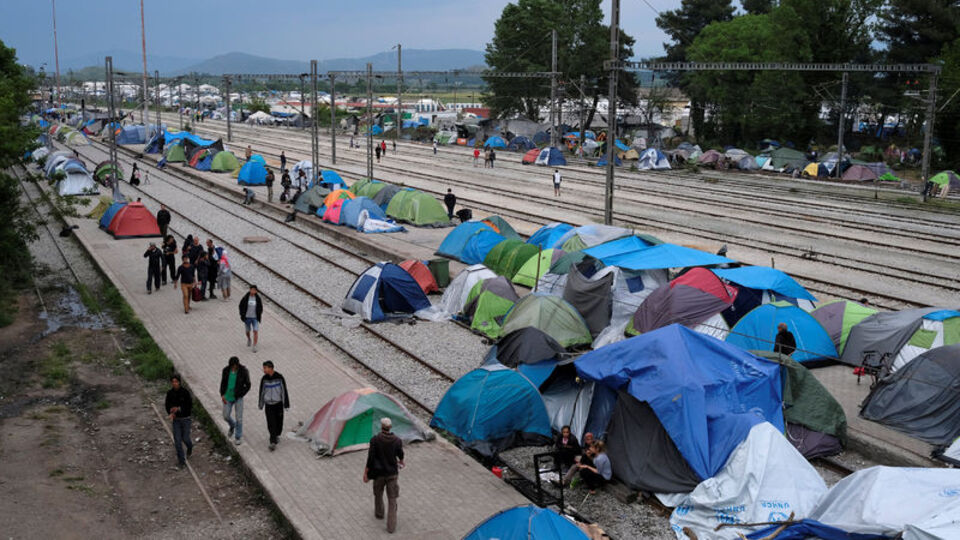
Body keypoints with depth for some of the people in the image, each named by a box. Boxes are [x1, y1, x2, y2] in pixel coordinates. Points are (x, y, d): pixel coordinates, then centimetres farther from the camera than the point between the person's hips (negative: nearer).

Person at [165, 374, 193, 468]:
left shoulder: (185, 392, -15)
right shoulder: (170, 393, -4)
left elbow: (189, 406, -14)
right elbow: (167, 405, 4)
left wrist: (178, 409, -27)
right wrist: (171, 413, -16)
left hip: (185, 419, -3)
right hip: (176, 419, 3)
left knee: (185, 439, 4)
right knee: (177, 440, -2)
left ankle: (190, 446, 41)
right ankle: (181, 461, 9)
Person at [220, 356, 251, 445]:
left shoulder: (243, 372, -18)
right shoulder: (226, 370, -11)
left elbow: (248, 385, -7)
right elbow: (223, 383, 3)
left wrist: (240, 395, -13)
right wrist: (222, 395, -9)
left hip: (238, 398, -3)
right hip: (227, 397, 3)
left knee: (239, 418, 0)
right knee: (226, 416, 9)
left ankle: (237, 437, 17)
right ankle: (232, 426, 42)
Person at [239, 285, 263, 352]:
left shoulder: (258, 298, -6)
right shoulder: (246, 297, -10)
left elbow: (261, 307, 7)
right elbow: (241, 306, 2)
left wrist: (259, 315, 1)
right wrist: (242, 315, -3)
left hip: (255, 318, 0)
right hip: (247, 317, 0)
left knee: (255, 331, -11)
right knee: (248, 331, 17)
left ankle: (254, 346, -7)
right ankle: (249, 340, 49)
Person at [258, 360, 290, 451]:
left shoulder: (279, 378, -9)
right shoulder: (264, 379, -2)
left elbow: (284, 391, -4)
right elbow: (262, 392, 9)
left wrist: (286, 403, -4)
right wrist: (260, 404, 14)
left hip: (278, 404, -1)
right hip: (268, 405, 1)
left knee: (279, 422, 9)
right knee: (271, 424, -7)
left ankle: (277, 435, 36)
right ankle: (273, 442, -7)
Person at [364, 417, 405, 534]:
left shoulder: (375, 439, -19)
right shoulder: (397, 440, -13)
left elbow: (370, 458, -18)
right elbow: (400, 454, 6)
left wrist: (365, 473, -7)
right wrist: (401, 462, 30)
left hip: (379, 473, 0)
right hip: (392, 473, 0)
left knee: (378, 494, 28)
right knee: (392, 499, 11)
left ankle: (379, 514, 51)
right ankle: (391, 526, 10)